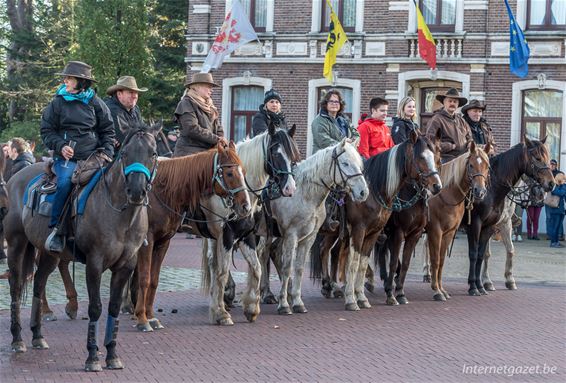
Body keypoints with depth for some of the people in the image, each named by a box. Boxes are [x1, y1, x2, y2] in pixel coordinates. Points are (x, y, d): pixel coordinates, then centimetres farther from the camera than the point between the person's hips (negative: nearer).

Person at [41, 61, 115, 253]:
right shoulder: (58, 103, 5)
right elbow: (47, 131, 7)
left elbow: (108, 131, 13)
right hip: (66, 157, -2)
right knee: (65, 182, -28)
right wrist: (60, 146, -10)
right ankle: (56, 229, -21)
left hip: (93, 156, 2)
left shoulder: (96, 103, 7)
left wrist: (107, 152, -2)